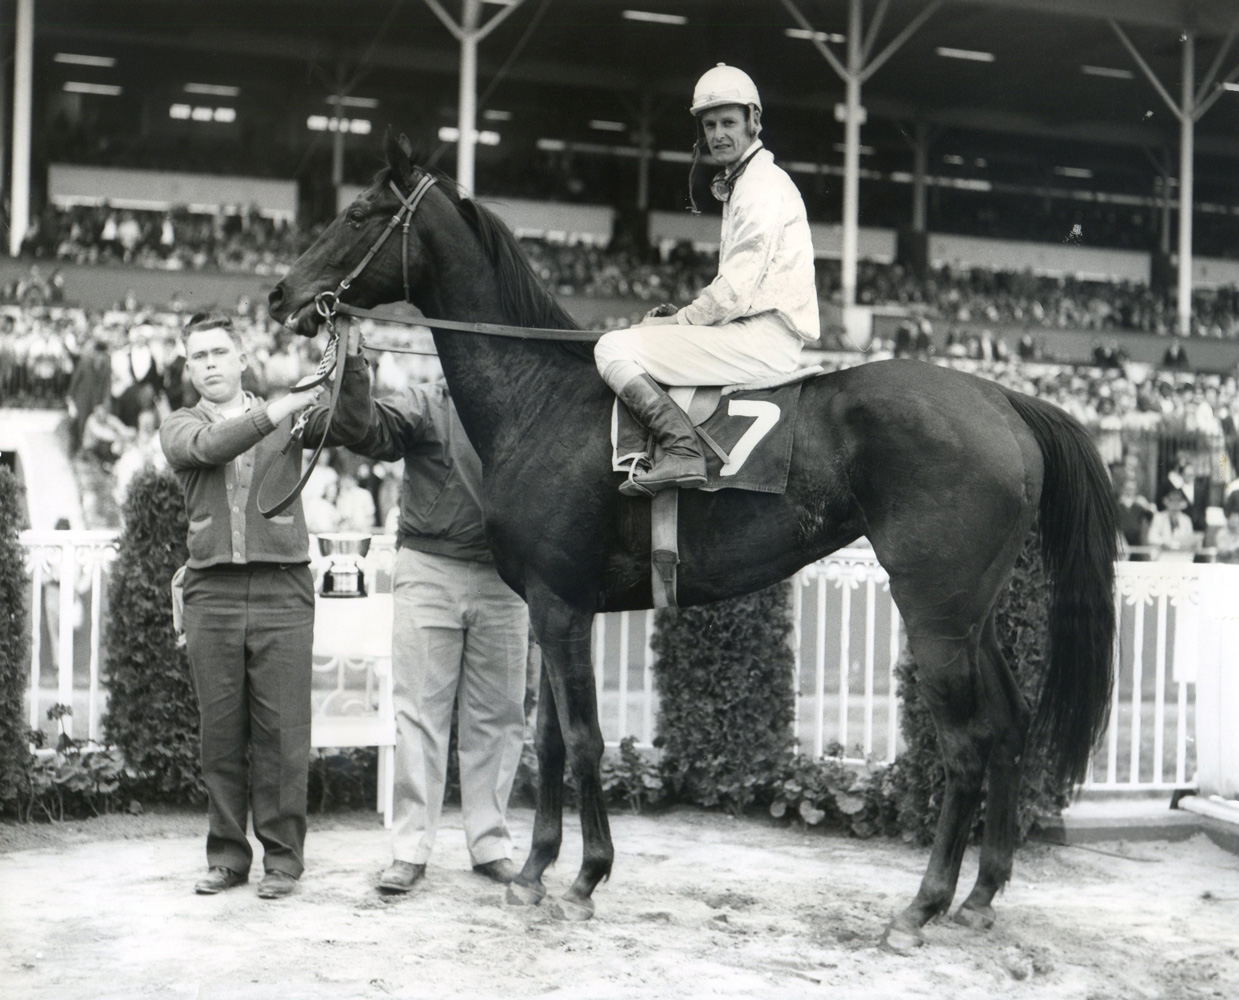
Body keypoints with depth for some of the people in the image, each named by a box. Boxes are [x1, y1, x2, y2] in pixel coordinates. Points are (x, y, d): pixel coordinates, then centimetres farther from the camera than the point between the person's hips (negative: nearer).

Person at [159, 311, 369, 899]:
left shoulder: (288, 417, 14)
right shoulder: (180, 428, 12)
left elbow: (350, 426, -1)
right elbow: (210, 447, -10)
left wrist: (350, 372, -18)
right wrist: (272, 412, -23)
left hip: (283, 588, -1)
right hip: (212, 592, 1)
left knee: (282, 729, -2)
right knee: (221, 729, 5)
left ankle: (283, 856, 7)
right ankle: (227, 855, 16)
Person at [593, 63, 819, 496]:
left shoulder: (763, 186, -9)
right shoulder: (741, 184, 24)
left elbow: (737, 291, -17)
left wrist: (679, 321, -6)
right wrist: (680, 313, 11)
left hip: (764, 338, -11)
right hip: (757, 334, 11)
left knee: (614, 348, -15)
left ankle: (683, 451, -27)